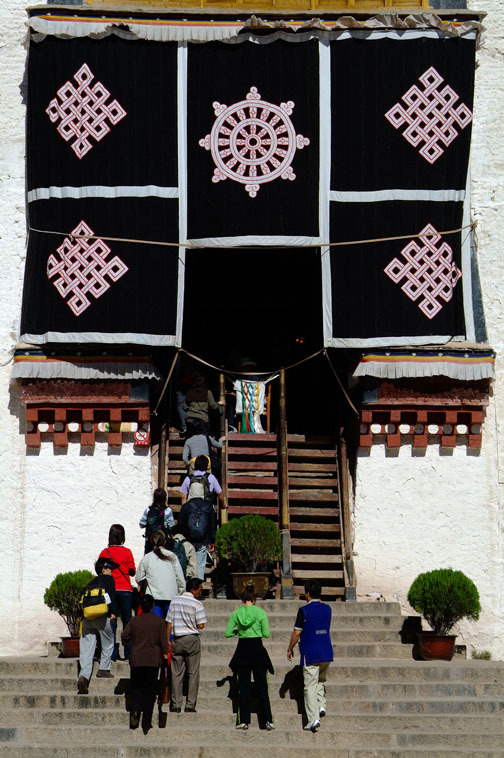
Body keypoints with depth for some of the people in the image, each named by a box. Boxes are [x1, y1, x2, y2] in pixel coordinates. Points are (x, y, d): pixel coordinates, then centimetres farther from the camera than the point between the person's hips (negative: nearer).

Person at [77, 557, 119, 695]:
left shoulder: (90, 583, 23)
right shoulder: (108, 579, 7)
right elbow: (112, 596, -7)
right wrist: (113, 612, -8)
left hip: (87, 618, 5)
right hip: (102, 617, -5)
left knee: (86, 648, 0)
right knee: (108, 643, 16)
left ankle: (84, 675, -14)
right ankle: (104, 670, 18)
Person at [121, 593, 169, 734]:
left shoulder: (134, 620, 2)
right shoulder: (159, 621, -2)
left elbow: (124, 636, -2)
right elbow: (163, 640, -4)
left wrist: (129, 646, 17)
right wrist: (165, 654, 7)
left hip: (136, 660, 1)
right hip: (153, 660, -1)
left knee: (136, 688, 11)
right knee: (150, 690, 5)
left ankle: (135, 711, -18)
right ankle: (146, 724, 4)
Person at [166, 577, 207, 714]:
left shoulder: (175, 601, 5)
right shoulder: (197, 604, -8)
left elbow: (169, 623, 4)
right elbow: (201, 626, -11)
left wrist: (167, 641, 9)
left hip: (177, 640, 3)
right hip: (192, 639, -3)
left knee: (176, 673, 6)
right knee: (193, 673, 3)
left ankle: (176, 705, 5)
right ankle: (190, 705, 0)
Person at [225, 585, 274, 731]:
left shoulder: (236, 613, 0)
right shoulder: (261, 612, -5)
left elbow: (227, 633, 0)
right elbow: (266, 634, -5)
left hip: (242, 650, 1)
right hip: (257, 649, -1)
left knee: (244, 687, 7)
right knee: (262, 687, 4)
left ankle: (244, 721, 5)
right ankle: (268, 720, 0)